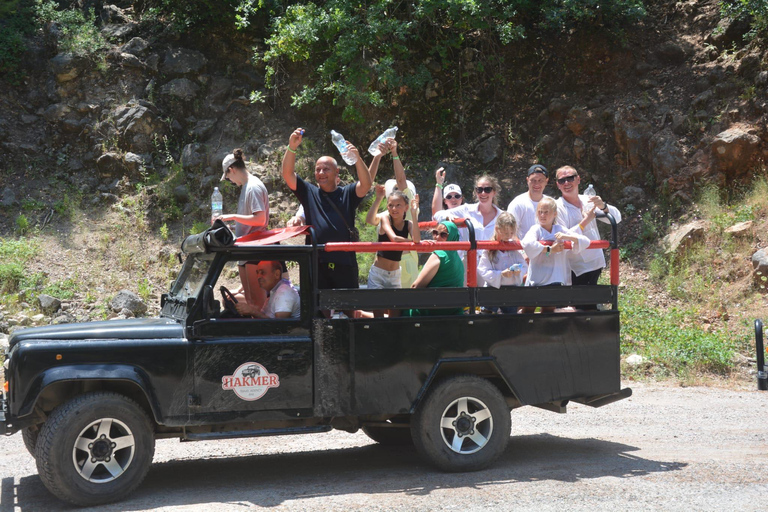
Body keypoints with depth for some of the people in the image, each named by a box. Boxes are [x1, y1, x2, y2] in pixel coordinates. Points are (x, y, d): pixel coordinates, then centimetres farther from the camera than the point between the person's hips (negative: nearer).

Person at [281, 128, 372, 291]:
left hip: (345, 263, 0)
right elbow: (288, 175, -1)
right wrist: (291, 148, -16)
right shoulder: (309, 193, 11)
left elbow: (366, 184, -11)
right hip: (317, 263, 1)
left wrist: (357, 159, -28)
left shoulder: (347, 194, 8)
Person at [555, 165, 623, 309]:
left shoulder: (587, 201, 7)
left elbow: (616, 218, 4)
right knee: (588, 308, -8)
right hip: (578, 267, -6)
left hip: (596, 263, 6)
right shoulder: (558, 208, -10)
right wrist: (585, 221, -24)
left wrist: (603, 206, -16)